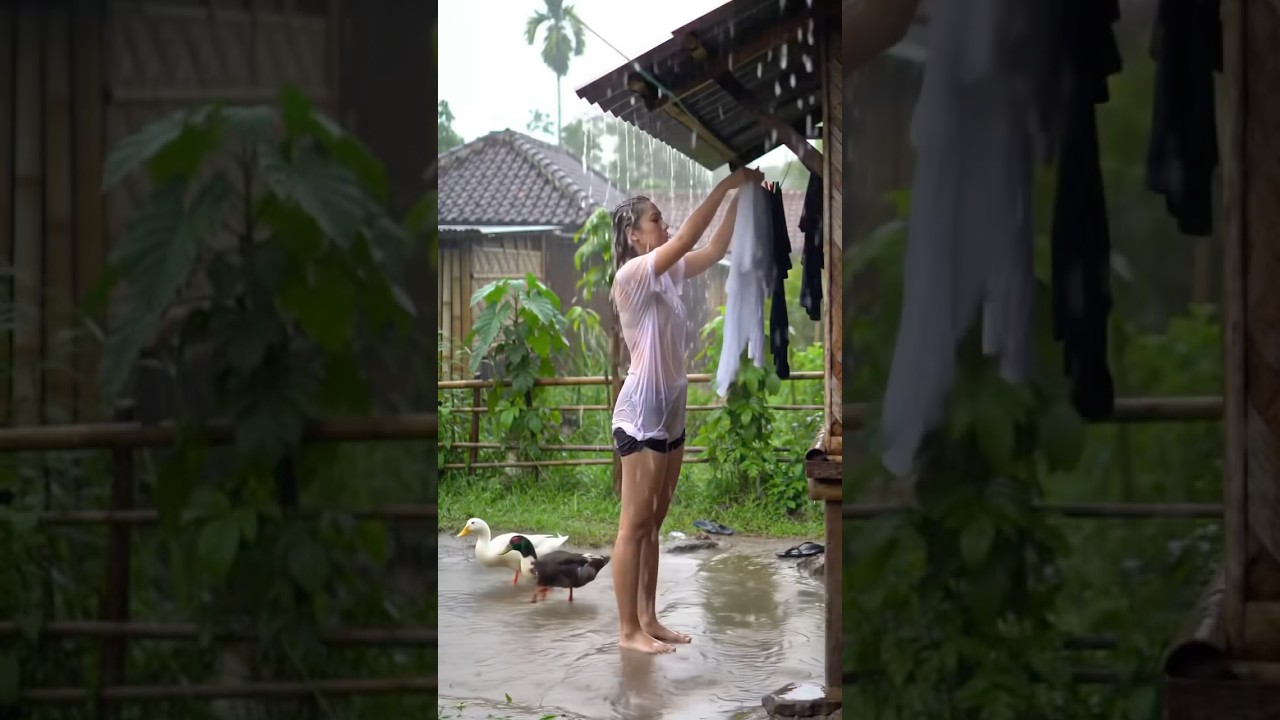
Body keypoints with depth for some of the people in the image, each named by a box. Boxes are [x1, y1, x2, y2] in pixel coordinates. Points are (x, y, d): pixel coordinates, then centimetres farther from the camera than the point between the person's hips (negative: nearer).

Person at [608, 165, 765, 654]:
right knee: (634, 525, -3)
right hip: (641, 414, -9)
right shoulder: (632, 275, -15)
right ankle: (628, 629, 4)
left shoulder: (668, 275, 9)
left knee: (654, 522, 13)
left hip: (670, 413, 9)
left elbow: (715, 250, 10)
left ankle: (648, 620, 21)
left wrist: (741, 195, 0)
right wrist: (725, 185, -22)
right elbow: (687, 238, -24)